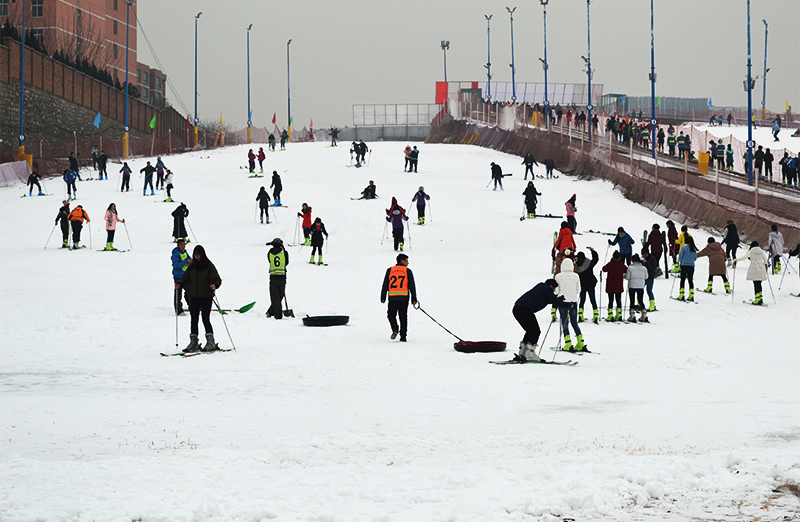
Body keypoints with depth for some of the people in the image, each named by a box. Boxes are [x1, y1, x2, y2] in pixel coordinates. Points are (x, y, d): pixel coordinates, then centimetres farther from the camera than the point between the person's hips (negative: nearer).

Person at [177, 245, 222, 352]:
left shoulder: (209, 266, -5)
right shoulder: (192, 266, 9)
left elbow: (217, 279, -7)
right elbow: (186, 278, 15)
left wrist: (215, 285, -29)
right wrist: (180, 284, -4)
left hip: (206, 296, -5)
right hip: (194, 297, 5)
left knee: (205, 319, -9)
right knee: (194, 319, 5)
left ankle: (211, 343, -2)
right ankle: (193, 343, 11)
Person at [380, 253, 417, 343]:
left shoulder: (390, 270, 8)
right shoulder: (407, 271, 4)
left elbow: (385, 285, 6)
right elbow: (412, 286, 3)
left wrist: (383, 298, 9)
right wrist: (414, 299, 6)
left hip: (392, 297, 1)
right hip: (404, 297, -1)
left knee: (391, 314, 15)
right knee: (403, 317, 5)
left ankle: (395, 329, -9)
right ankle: (403, 337, 3)